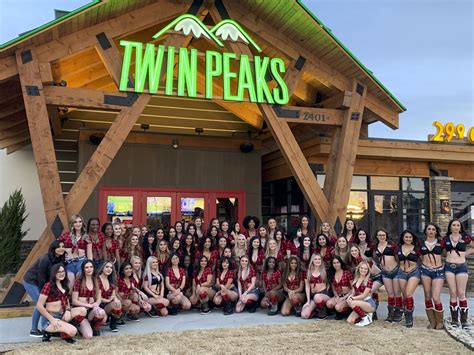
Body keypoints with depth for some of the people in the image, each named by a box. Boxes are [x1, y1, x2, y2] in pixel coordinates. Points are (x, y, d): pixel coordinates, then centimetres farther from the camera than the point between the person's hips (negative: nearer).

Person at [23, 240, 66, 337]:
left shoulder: (61, 259, -8)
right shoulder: (45, 259, -29)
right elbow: (41, 278, -24)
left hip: (43, 283, 7)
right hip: (30, 282, -7)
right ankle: (33, 330, -3)